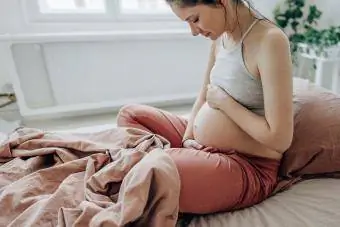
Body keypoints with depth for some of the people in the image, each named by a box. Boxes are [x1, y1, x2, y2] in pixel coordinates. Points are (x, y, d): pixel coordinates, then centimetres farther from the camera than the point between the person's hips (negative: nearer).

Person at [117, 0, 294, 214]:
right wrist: (188, 137, -2)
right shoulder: (221, 36, 5)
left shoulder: (270, 40, -20)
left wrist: (223, 101, -15)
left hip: (247, 166, -8)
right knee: (130, 114, 15)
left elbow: (280, 139, -23)